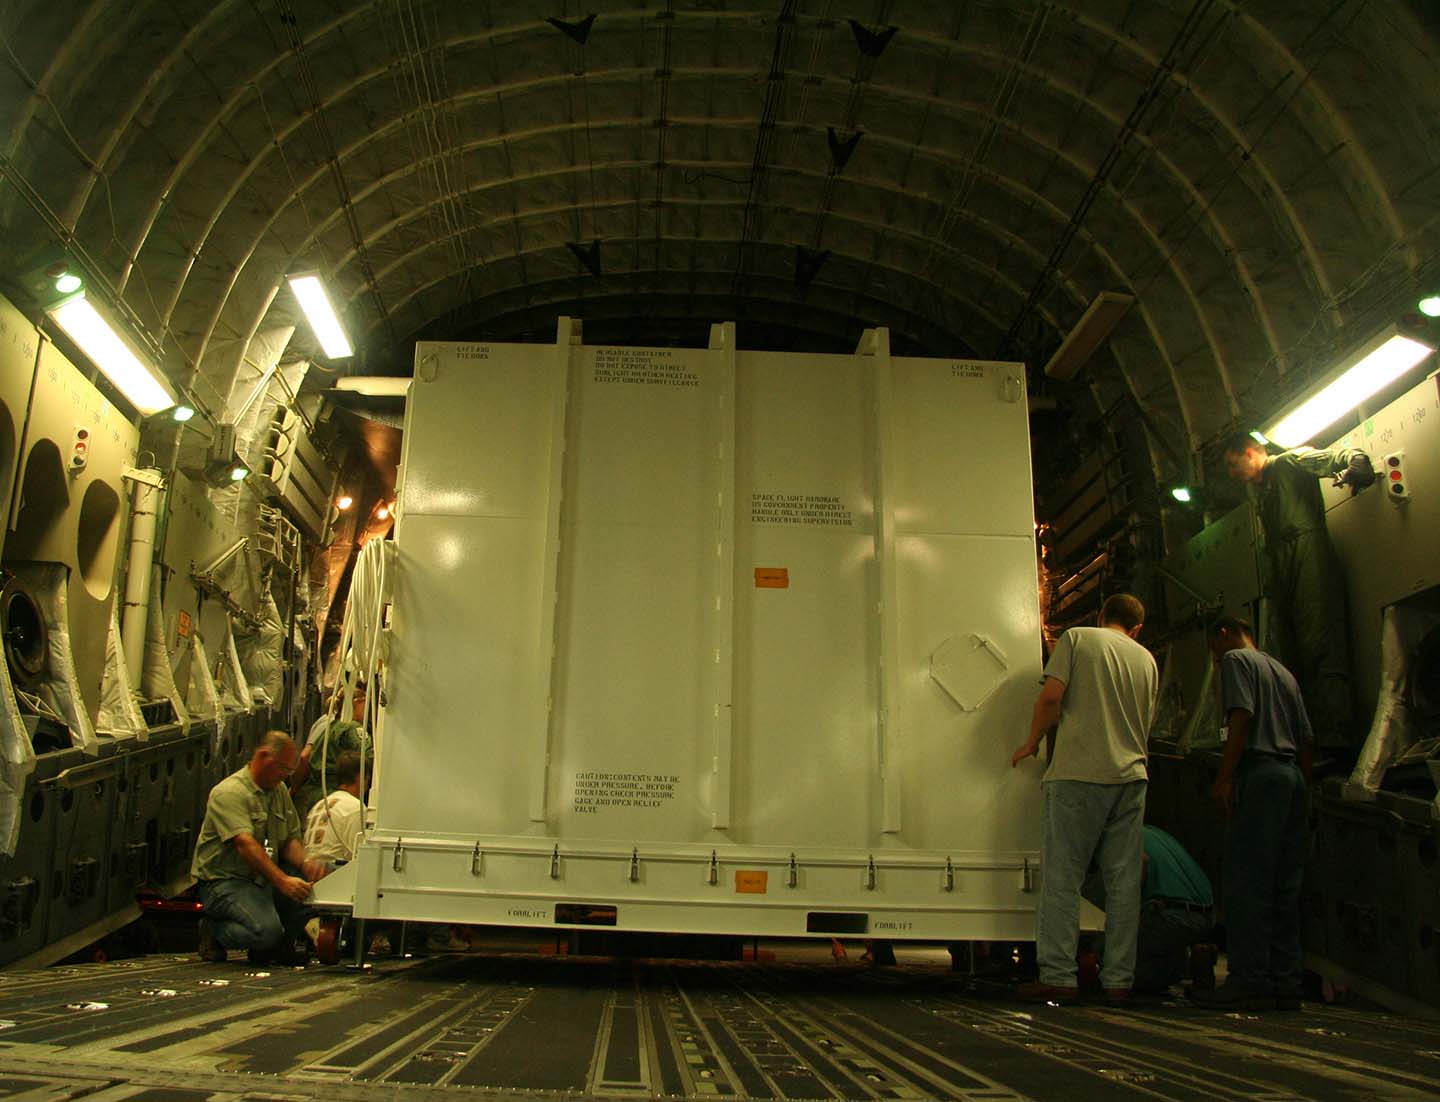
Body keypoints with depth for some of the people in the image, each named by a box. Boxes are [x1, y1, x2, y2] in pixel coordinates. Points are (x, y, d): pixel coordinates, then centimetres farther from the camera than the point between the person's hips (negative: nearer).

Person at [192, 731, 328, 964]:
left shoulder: (279, 791, 12)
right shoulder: (228, 793, -16)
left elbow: (290, 838, 10)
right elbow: (245, 843, -29)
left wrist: (305, 862, -14)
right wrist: (283, 881, -39)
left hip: (265, 880, 8)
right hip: (224, 881, -8)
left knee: (311, 885, -15)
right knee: (267, 930, -28)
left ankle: (279, 944, 7)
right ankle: (214, 930, 3)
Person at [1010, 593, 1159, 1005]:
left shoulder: (1077, 638, 4)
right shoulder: (1146, 659, 17)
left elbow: (1051, 696, -8)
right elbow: (1144, 723, 21)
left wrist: (1031, 744, 5)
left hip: (1078, 773, -4)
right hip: (1131, 775, 4)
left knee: (1061, 878, -2)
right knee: (1124, 882, 7)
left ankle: (1058, 976, -3)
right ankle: (1119, 980, 10)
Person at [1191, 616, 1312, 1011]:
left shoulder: (1236, 660, 3)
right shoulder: (1283, 671, 26)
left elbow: (1243, 716, -12)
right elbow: (1305, 738, 21)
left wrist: (1224, 777, -15)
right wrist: (1300, 784, 22)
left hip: (1260, 774, -8)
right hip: (1293, 778, 8)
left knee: (1246, 882, -9)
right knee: (1284, 887, 8)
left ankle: (1250, 981, -12)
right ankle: (1285, 984, 8)